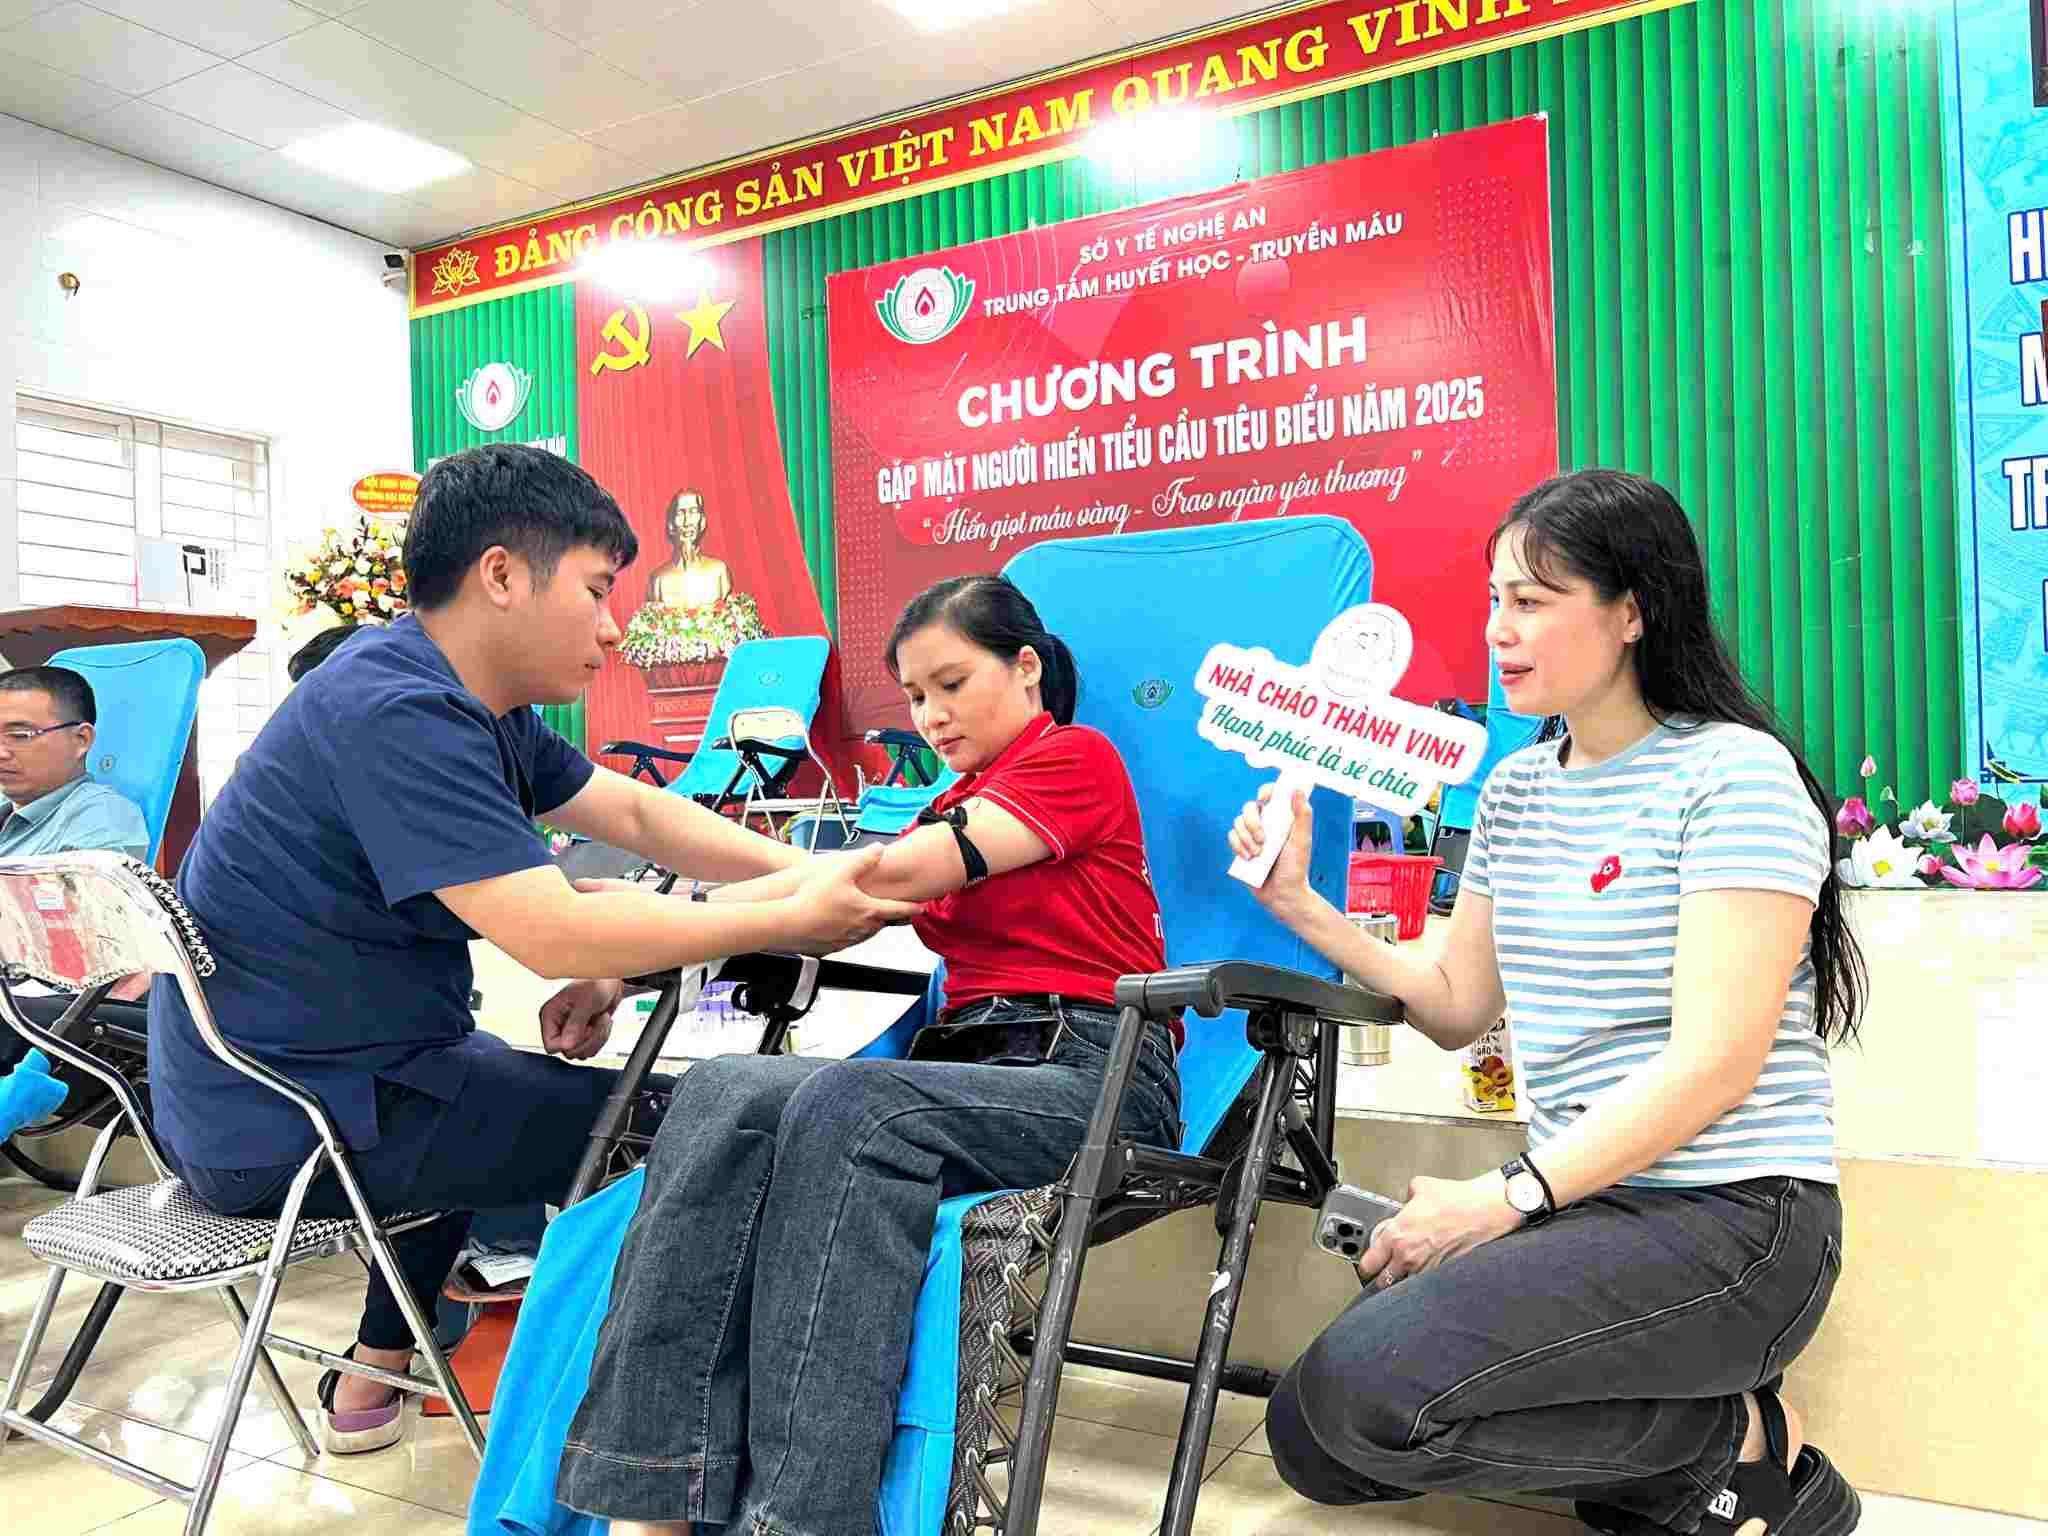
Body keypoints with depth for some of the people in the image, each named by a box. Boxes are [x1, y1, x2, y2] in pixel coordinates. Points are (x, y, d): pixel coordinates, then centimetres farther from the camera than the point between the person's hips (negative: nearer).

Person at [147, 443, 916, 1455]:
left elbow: (633, 812, 8)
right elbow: (555, 936, -31)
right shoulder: (396, 712, -25)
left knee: (514, 1094, 33)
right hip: (288, 1130, -10)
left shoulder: (469, 699, 5)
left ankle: (374, 1378, 39)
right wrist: (788, 923, -24)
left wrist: (802, 872, -4)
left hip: (267, 1083, 10)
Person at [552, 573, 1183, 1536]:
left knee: (846, 1107, -34)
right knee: (722, 1095, -21)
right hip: (969, 1068, 7)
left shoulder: (1078, 758, 2)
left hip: (1090, 1079, -6)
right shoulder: (953, 812, 27)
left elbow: (884, 874, -10)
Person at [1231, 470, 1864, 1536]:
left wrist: (1508, 1198, -23)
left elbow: (1715, 1061, -19)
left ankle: (1740, 1437, -3)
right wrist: (1299, 905, 2)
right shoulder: (1516, 787, 12)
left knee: (1367, 1384, -26)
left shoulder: (1734, 773, -12)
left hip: (1733, 1218, -8)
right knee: (1310, 1439, 0)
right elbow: (1456, 1005, 13)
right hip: (1577, 1205, 8)